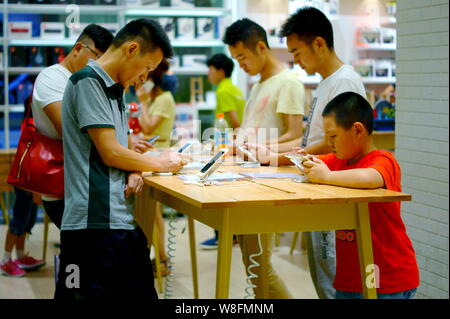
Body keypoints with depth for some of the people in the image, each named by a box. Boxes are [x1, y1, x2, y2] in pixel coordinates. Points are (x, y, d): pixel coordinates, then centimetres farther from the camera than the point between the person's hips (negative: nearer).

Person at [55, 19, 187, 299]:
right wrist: (159, 163, 1)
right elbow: (110, 153, -14)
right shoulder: (88, 82, -9)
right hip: (96, 223, -9)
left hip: (125, 221, 9)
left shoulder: (115, 89, 19)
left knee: (141, 292, 9)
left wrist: (135, 171, 0)